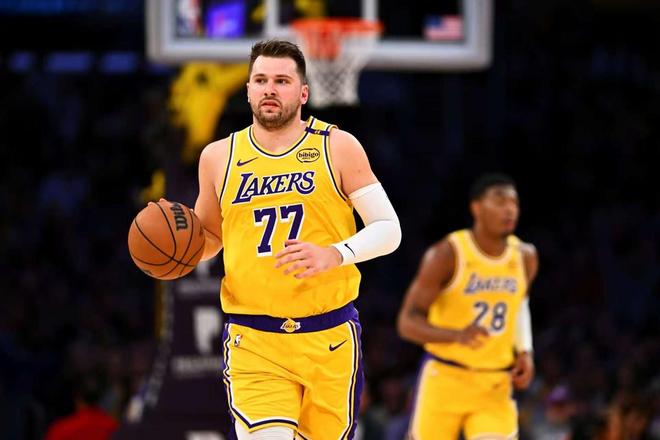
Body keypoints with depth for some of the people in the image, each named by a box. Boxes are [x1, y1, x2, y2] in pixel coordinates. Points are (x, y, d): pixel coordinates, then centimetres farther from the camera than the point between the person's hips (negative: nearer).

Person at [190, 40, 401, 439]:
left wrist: (334, 254, -20)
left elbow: (388, 229, -2)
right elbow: (210, 237, 21)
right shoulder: (219, 158, 7)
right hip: (253, 343, 0)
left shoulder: (338, 148, 0)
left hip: (330, 341, 0)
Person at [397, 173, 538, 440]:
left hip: (495, 388, 3)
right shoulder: (447, 255, -13)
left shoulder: (525, 257, 2)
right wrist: (457, 335, -33)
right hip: (444, 379, -3)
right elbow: (407, 322, -15)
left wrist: (524, 351, 5)